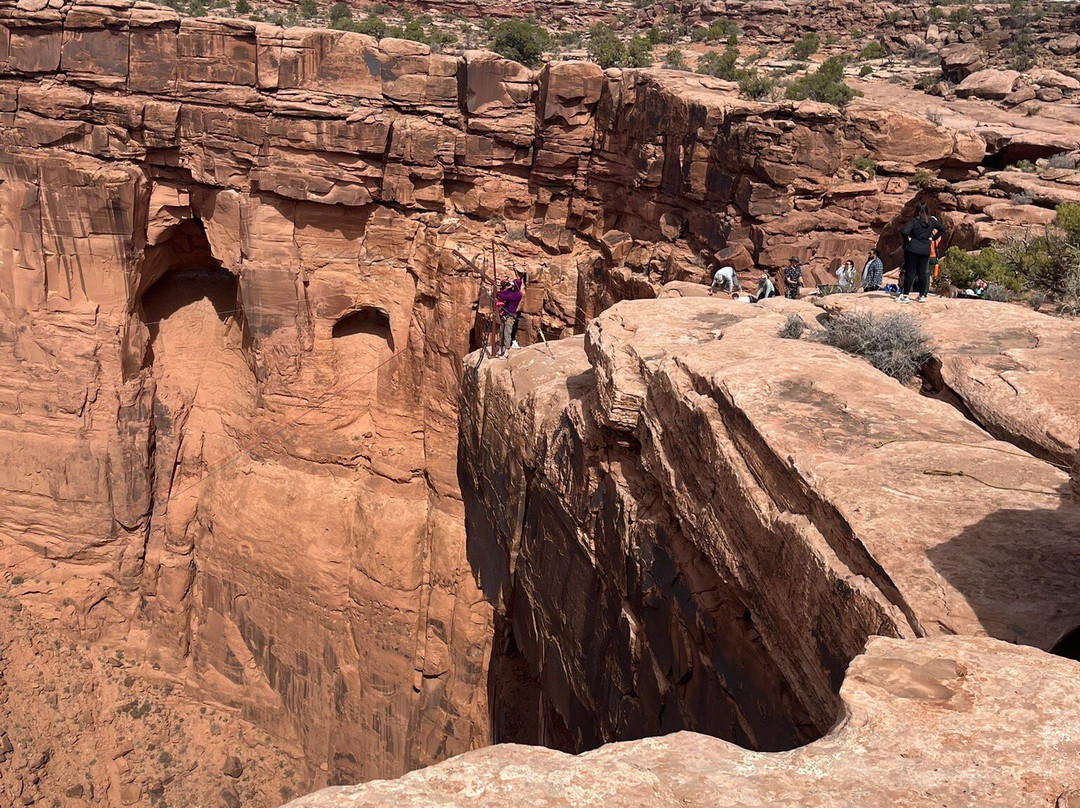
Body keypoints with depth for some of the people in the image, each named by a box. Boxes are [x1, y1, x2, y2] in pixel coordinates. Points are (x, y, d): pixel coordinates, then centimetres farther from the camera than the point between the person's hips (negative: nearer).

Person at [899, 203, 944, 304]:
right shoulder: (932, 221, 4)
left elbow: (905, 232, -22)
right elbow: (943, 230, 15)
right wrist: (932, 238, 13)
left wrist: (907, 240, -5)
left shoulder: (914, 221, -10)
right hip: (925, 250, 4)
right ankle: (922, 295, 14)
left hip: (913, 249, -4)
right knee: (922, 272, 9)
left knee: (910, 272, -1)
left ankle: (906, 295, -1)